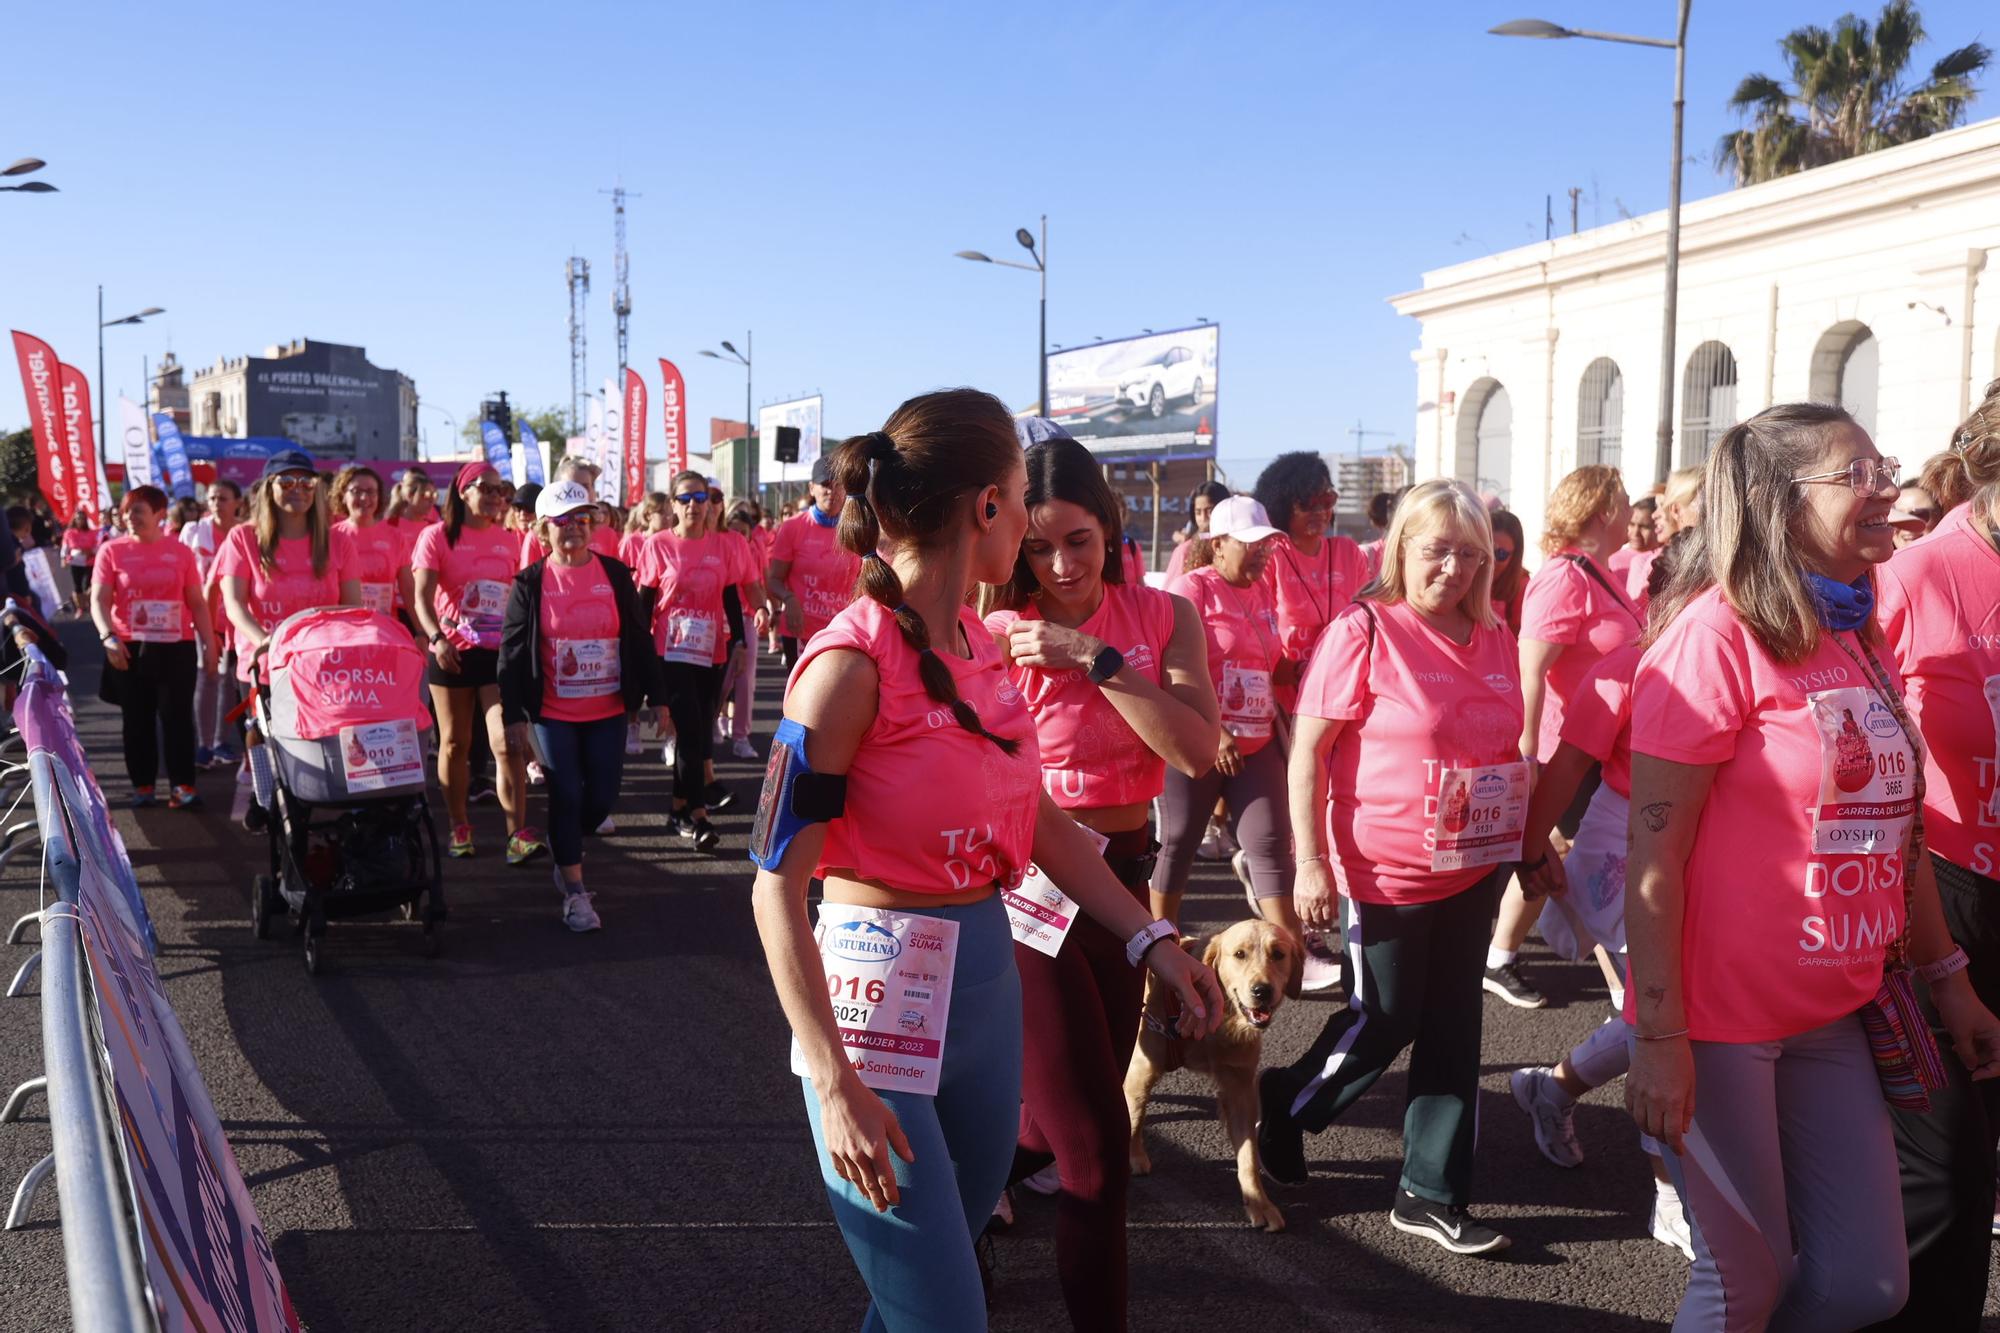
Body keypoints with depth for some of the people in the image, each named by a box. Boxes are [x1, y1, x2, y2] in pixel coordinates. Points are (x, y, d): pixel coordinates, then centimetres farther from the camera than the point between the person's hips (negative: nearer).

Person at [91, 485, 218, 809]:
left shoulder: (180, 552, 2)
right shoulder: (112, 550, 1)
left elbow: (197, 603, 7)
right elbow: (99, 601, -3)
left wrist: (209, 641, 1)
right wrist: (109, 637, -18)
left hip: (177, 646, 0)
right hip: (129, 648, 0)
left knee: (178, 715, -1)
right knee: (137, 718, 7)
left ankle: (182, 784, 1)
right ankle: (142, 784, 15)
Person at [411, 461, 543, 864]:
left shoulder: (509, 540, 9)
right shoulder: (437, 536, -1)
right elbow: (421, 595, -11)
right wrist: (437, 638, -26)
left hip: (501, 653, 2)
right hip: (453, 654, -2)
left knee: (508, 743, -9)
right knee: (455, 743, 9)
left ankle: (518, 835, -12)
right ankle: (459, 826, 23)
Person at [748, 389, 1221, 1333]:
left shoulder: (979, 646, 5)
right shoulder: (851, 663, -19)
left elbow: (1039, 820, 15)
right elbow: (776, 886, -18)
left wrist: (1151, 939, 8)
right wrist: (836, 1085, -22)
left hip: (987, 980, 8)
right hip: (880, 995, -8)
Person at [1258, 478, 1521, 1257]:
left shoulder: (1494, 638, 5)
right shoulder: (1364, 632, -13)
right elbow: (1307, 750, -13)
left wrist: (1529, 841, 15)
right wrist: (1310, 862, -17)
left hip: (1473, 870, 6)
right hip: (1386, 872, -6)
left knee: (1453, 1027, 10)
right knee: (1383, 1023, 5)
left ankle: (1432, 1194, 23)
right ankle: (1285, 1103, 33)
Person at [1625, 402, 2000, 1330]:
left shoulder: (1859, 639, 10)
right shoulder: (1717, 634, -15)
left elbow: (1894, 829, 17)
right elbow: (1654, 853, -17)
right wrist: (1661, 1039, -18)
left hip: (1834, 1017, 8)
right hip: (1720, 1020, -7)